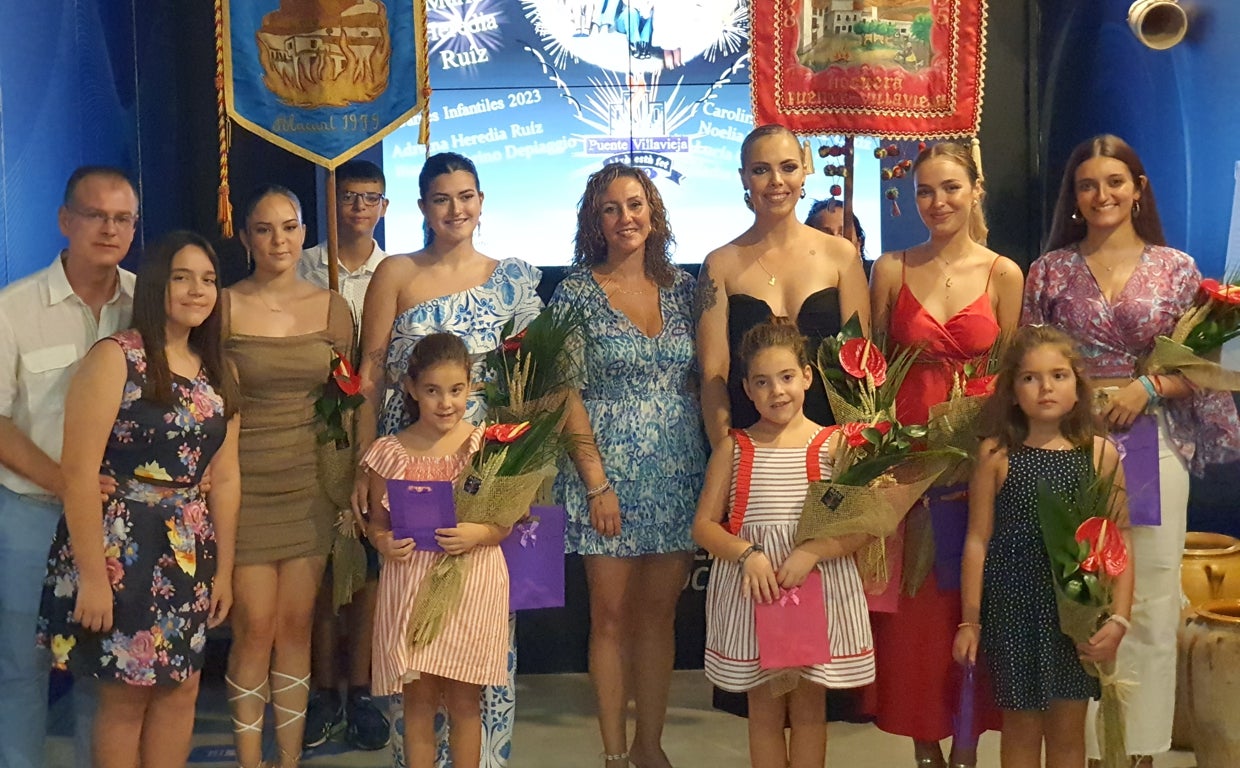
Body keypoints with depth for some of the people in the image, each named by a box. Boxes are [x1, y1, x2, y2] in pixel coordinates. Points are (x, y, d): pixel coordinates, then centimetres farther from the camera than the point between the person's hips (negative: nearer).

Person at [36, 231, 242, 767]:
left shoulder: (217, 371, 10)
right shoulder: (115, 359, -10)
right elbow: (79, 472, -16)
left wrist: (224, 567, 10)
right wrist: (91, 575, -18)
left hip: (190, 557, 6)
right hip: (120, 550, -6)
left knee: (180, 689, 11)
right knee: (126, 696, 5)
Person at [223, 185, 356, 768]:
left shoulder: (332, 308, 4)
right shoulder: (224, 307, -5)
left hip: (309, 481, 3)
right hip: (243, 483, -3)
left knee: (297, 625, 8)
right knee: (255, 627, -1)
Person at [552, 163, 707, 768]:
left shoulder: (681, 286, 8)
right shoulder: (578, 291, -3)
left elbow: (700, 381, 11)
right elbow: (567, 393, -7)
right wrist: (597, 481, -13)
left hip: (679, 470, 4)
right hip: (609, 469, -3)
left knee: (660, 612, 10)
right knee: (612, 614, 3)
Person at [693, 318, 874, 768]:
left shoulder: (833, 445, -2)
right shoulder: (734, 448, 2)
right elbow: (704, 525, 0)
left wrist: (812, 551, -20)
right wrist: (747, 554, -16)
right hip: (750, 589, 1)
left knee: (808, 708, 10)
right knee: (764, 709, 11)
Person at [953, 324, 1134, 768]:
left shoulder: (1101, 454, -2)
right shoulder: (996, 454, -4)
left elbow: (1118, 544, -1)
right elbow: (978, 540, -2)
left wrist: (1119, 618, -8)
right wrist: (969, 620, -2)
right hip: (1013, 609, -1)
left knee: (1068, 730, 13)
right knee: (1021, 725, 11)